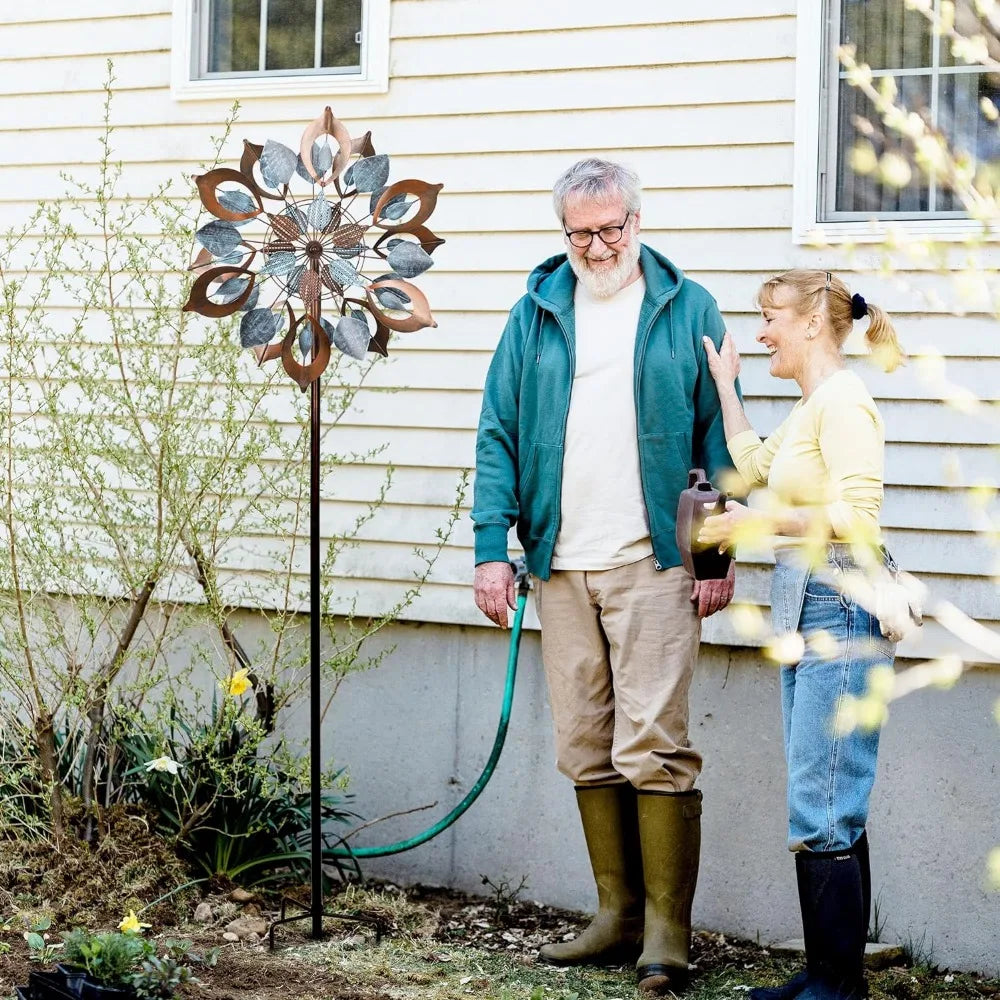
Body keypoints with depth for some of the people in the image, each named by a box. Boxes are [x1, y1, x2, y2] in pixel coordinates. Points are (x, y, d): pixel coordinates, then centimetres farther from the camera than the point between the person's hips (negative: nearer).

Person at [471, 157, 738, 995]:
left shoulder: (687, 310, 3)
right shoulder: (536, 315, 11)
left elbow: (721, 440, 2)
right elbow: (498, 437, 9)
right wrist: (492, 548, 0)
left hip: (653, 565, -4)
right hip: (562, 568, 4)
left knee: (653, 747, -9)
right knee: (586, 753, 7)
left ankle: (668, 932, -2)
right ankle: (620, 915, 18)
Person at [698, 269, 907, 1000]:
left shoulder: (842, 400, -12)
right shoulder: (811, 406, 18)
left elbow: (857, 516, -21)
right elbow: (755, 463, 31)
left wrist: (762, 522, -15)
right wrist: (725, 383, 31)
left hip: (841, 611, -10)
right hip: (806, 612, 10)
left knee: (824, 811, -8)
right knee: (826, 808, 12)